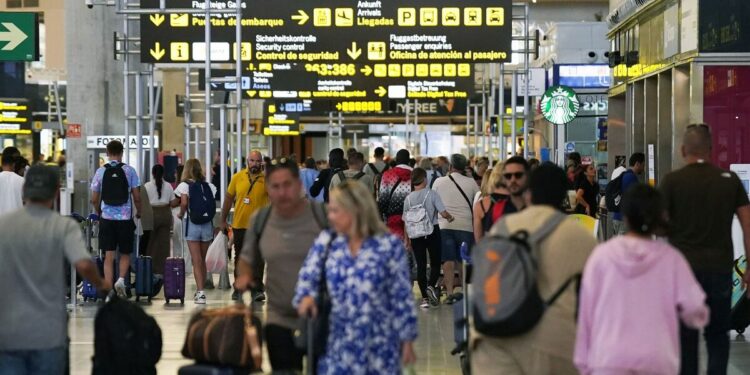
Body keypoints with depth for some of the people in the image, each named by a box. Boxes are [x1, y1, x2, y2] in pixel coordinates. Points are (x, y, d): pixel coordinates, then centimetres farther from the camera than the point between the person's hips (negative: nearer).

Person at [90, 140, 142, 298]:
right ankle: (121, 279, -8)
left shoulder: (101, 171, 2)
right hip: (125, 218, -1)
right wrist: (139, 212, 16)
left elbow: (94, 199, 4)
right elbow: (137, 197, -2)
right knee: (125, 254, 14)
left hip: (106, 218, 1)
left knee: (109, 256, 3)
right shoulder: (129, 170, -2)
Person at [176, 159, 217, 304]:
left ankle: (200, 292, -13)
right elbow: (213, 205, 2)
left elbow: (184, 202, -18)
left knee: (196, 260, -3)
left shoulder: (185, 185, -4)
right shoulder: (208, 186, 7)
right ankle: (201, 290, 24)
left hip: (192, 224, -3)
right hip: (207, 224, 4)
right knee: (203, 260, 16)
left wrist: (181, 214, -2)